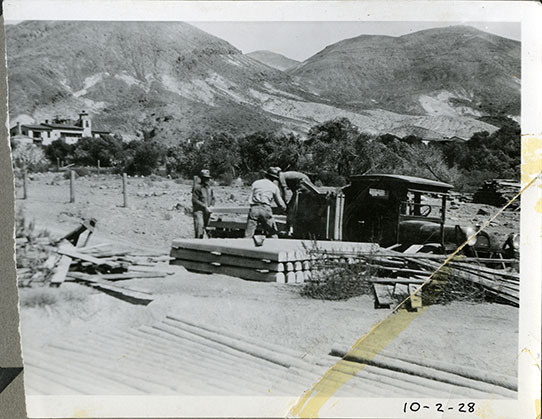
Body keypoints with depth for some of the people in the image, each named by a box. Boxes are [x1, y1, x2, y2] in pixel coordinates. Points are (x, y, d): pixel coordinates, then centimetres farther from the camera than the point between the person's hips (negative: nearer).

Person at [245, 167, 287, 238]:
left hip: (254, 208, 1)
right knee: (273, 234, 11)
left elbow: (250, 199, 12)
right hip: (266, 209, -1)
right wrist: (284, 208, 41)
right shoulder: (274, 187, 17)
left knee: (248, 235, -1)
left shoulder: (255, 183, 20)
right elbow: (280, 203, 20)